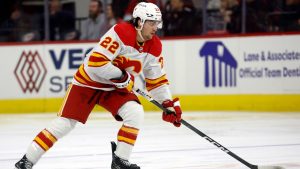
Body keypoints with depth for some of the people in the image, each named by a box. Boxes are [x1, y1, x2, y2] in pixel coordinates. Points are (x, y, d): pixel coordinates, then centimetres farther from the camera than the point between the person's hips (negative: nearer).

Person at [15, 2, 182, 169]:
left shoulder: (154, 46, -4)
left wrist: (169, 103, -2)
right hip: (89, 82, -6)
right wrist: (122, 77, -24)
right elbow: (96, 62, -31)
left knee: (136, 113, -18)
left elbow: (157, 78, 6)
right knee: (65, 123, -8)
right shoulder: (121, 32, -26)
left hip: (115, 88, 6)